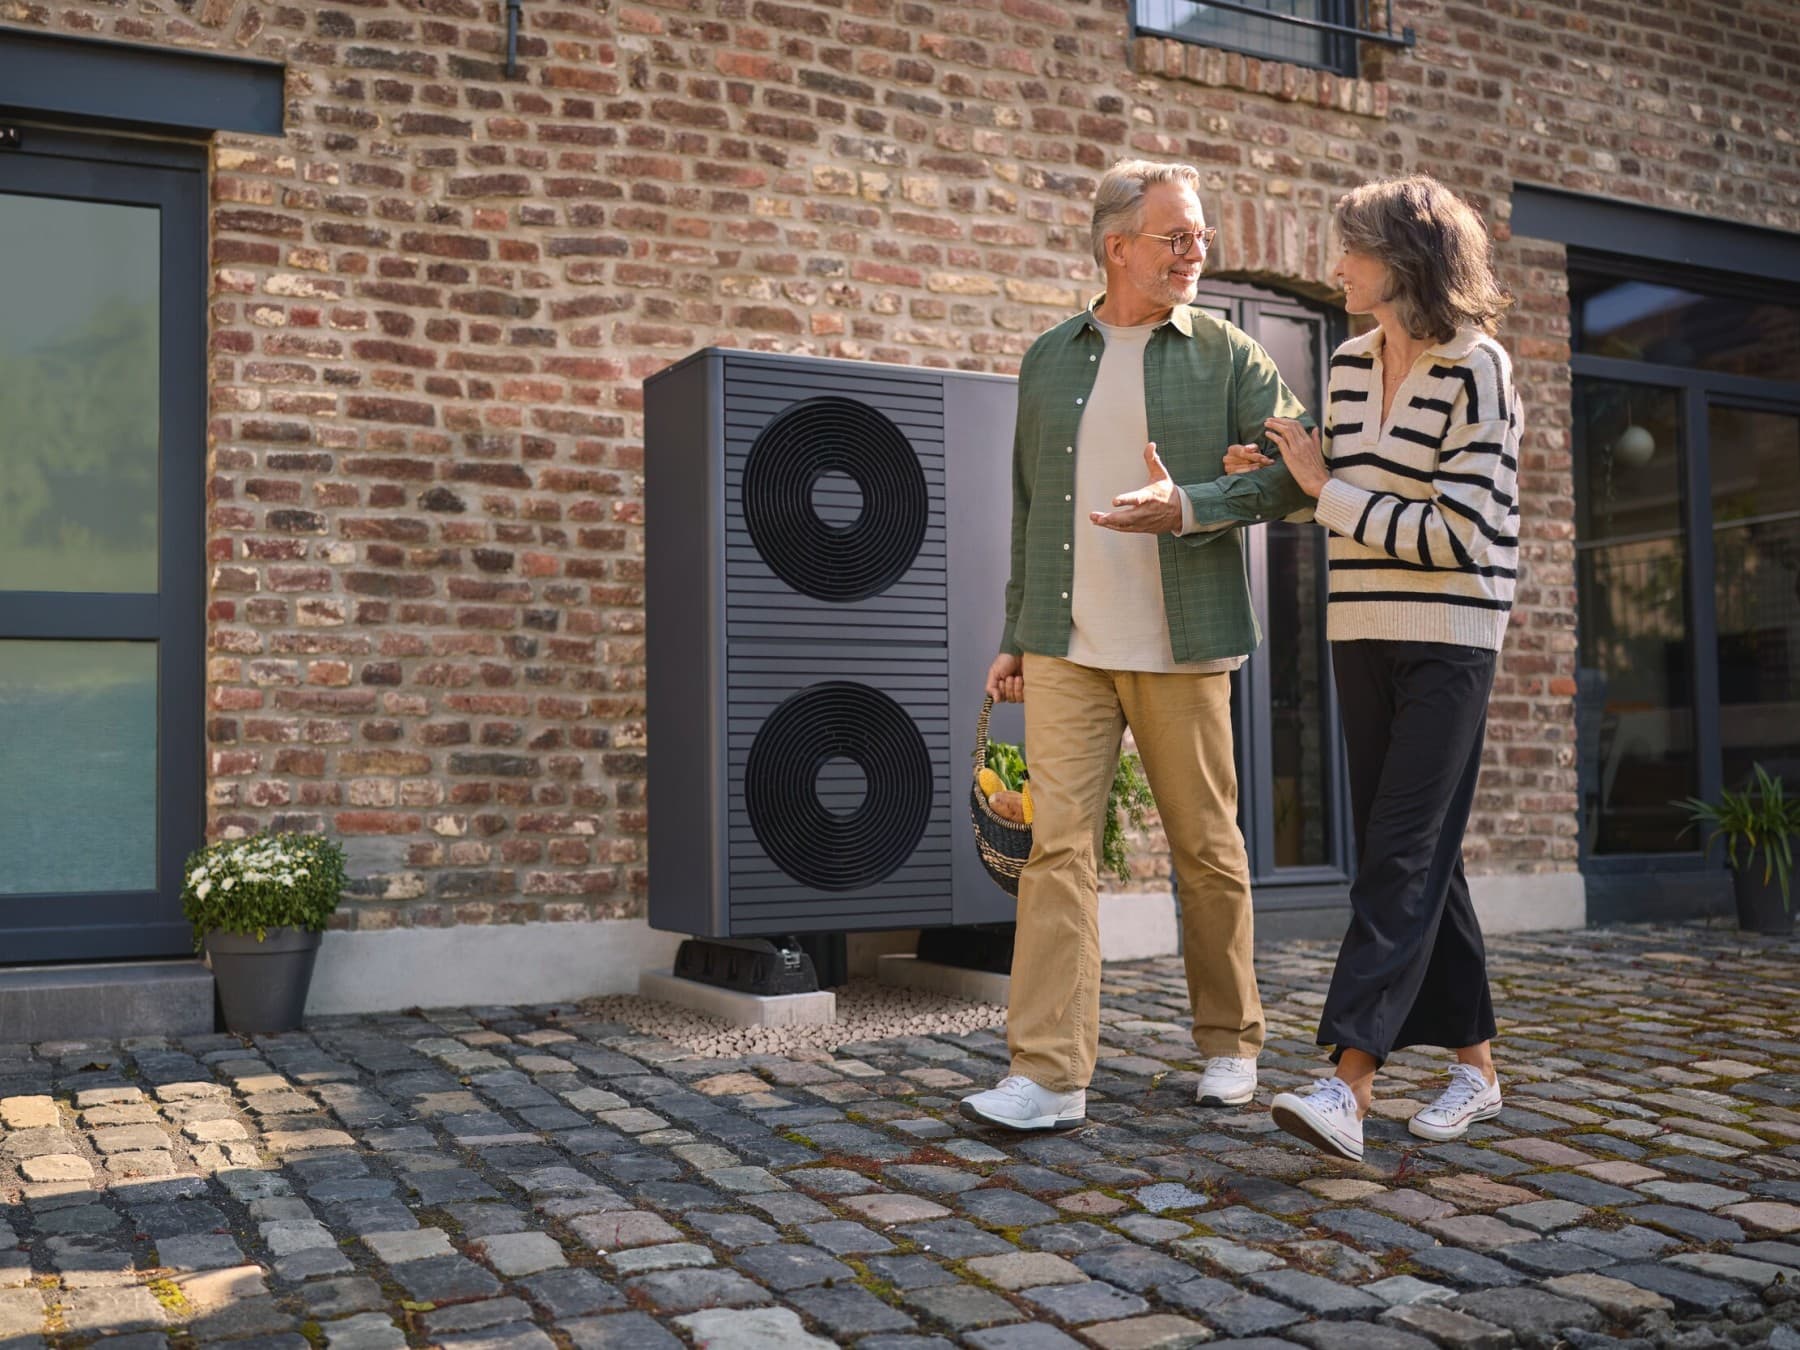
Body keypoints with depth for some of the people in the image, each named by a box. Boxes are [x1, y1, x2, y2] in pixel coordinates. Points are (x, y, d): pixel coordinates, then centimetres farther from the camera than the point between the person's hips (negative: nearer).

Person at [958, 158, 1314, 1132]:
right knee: (1058, 843, -7)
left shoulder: (1228, 357, 5)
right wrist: (1014, 634, 15)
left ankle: (1230, 1045, 24)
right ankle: (1049, 1076, -6)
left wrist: (1188, 506, -20)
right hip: (1066, 648, 2)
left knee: (1207, 851, 6)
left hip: (1180, 649, -2)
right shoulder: (1048, 359, 15)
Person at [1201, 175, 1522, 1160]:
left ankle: (1349, 1088, -18)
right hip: (1363, 636, 7)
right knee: (1418, 856, 9)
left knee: (1402, 856, -13)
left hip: (1448, 641, -7)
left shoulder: (1475, 369, -11)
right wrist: (1273, 475, 3)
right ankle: (1475, 1065, 19)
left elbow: (1459, 532, -18)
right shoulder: (1350, 365, 9)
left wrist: (1326, 489, -15)